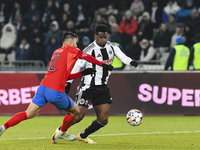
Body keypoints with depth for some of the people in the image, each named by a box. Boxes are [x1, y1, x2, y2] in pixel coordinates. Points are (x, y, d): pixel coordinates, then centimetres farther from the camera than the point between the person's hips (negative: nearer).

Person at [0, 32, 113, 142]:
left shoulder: (56, 52, 25)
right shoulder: (70, 49, 4)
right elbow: (87, 57, -1)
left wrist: (83, 73, 27)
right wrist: (103, 64, 10)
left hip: (43, 87, 7)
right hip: (55, 91, -7)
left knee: (28, 114, 7)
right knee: (75, 111, 15)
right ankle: (62, 133, 31)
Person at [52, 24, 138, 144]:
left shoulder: (112, 47, 4)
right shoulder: (90, 50, -14)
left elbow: (122, 57, -4)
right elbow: (77, 66, -11)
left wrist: (131, 62, -26)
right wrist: (69, 82, -12)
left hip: (103, 87, 6)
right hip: (88, 87, -6)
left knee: (103, 119, 0)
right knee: (78, 116, -10)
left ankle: (83, 136, 21)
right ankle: (60, 131, 15)